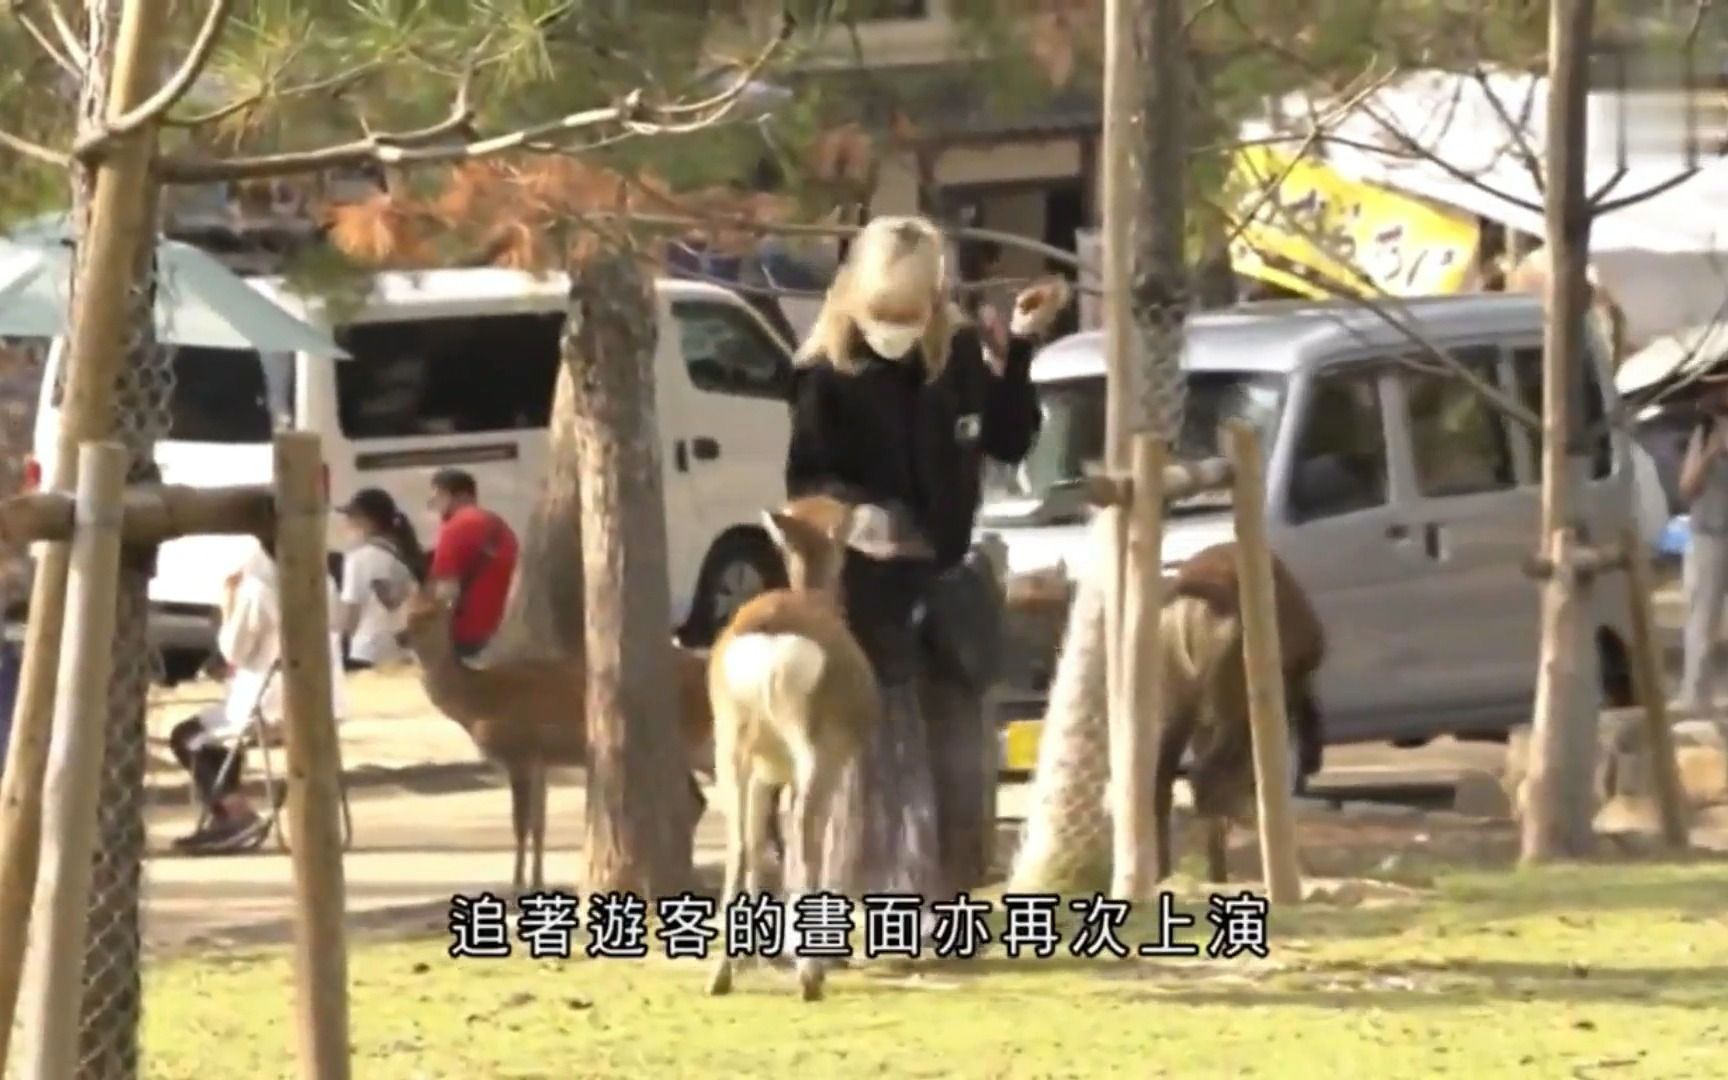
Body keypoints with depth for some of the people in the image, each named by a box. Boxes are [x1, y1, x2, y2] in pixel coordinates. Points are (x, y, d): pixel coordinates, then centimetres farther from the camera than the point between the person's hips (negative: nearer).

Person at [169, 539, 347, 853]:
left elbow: (233, 652, -9)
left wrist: (229, 605, 3)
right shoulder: (323, 582, 6)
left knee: (187, 737, 12)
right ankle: (231, 817, 25)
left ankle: (236, 813, -3)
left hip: (272, 707, -7)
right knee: (218, 731, 29)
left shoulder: (257, 587, -15)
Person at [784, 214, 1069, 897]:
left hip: (943, 578, 5)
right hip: (866, 589, -5)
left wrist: (1021, 349, 3)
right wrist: (851, 511, -30)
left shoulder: (959, 355, 0)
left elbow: (1008, 442, 11)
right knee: (880, 761, -5)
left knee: (955, 755, 12)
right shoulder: (827, 377, -13)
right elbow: (804, 480, -10)